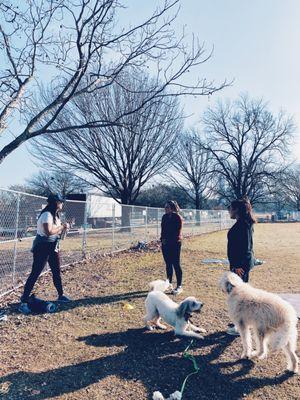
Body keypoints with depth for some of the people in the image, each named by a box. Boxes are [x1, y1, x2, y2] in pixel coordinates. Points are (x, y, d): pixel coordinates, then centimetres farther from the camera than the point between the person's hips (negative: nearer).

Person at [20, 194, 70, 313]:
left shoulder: (55, 215, 11)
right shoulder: (47, 214, -18)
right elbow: (49, 232, -28)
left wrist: (63, 228, -1)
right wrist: (62, 227, -16)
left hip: (53, 247, 9)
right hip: (42, 247, -9)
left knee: (57, 271, 17)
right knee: (35, 274, -6)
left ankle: (60, 295, 32)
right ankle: (24, 302, 0)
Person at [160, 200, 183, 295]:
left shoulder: (177, 217, -10)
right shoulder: (164, 217, 9)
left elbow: (178, 232, -12)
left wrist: (168, 240, -13)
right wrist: (162, 239, 1)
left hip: (175, 244, -6)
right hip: (165, 244, 6)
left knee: (176, 265, -3)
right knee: (168, 264, 13)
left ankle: (179, 286, 5)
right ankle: (169, 284, 25)